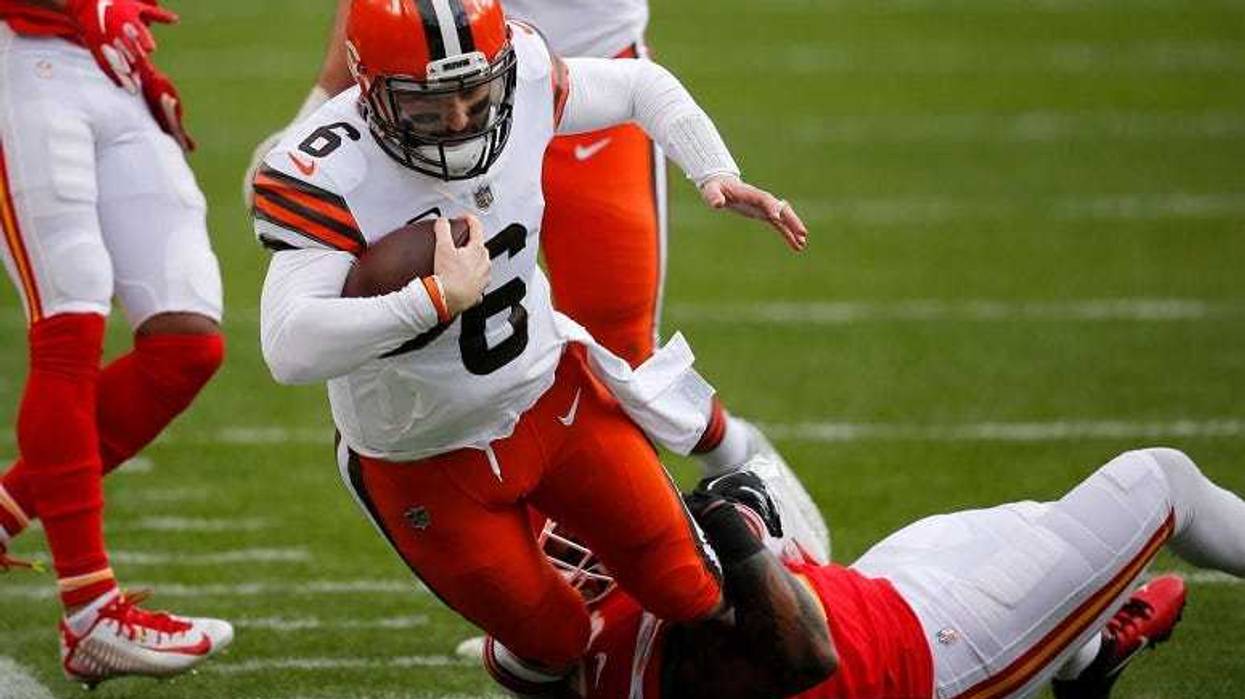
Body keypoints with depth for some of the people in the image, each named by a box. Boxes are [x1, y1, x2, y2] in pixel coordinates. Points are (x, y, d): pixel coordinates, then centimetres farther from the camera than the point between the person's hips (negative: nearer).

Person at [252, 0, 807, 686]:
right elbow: (291, 349, -45)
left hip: (553, 391, 4)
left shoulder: (522, 77, -18)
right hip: (429, 466, -4)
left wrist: (715, 176, -10)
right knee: (556, 643, 10)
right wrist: (441, 297, -44)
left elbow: (640, 85, 4)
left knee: (689, 596, 9)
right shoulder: (325, 175, -33)